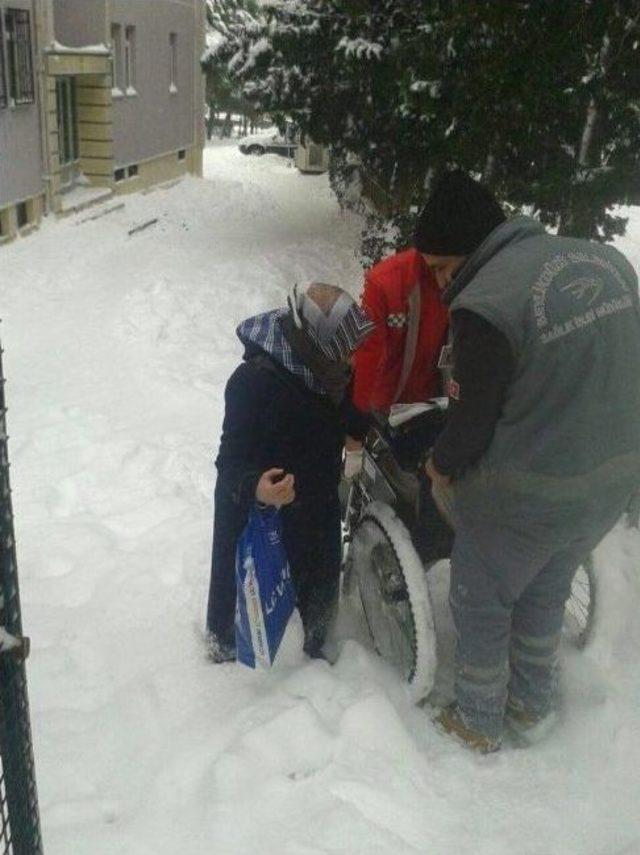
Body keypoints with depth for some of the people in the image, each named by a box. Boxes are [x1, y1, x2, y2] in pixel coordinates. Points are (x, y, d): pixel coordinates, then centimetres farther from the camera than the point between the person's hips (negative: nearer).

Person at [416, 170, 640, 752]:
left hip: (527, 496, -7)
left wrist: (441, 464, 6)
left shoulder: (483, 303, -23)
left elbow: (474, 421, -16)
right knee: (545, 595, 29)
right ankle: (534, 709, 46)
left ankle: (479, 723, 37)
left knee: (482, 604, 19)